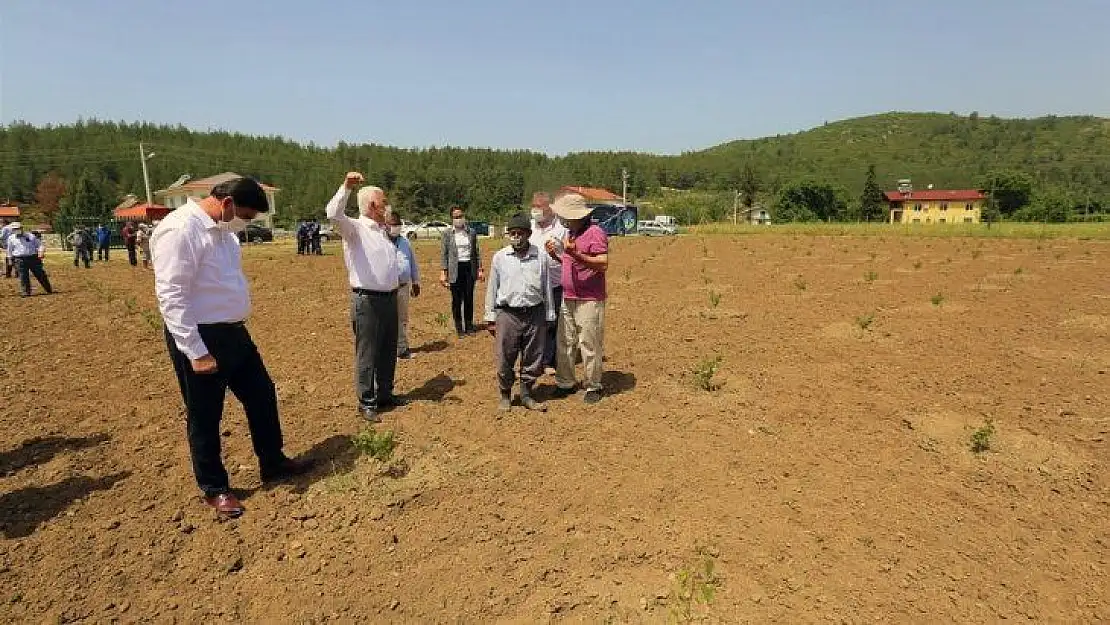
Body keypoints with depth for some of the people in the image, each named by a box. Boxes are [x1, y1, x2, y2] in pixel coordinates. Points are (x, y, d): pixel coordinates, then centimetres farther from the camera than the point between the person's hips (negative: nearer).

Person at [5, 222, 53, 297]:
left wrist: (41, 252, -9)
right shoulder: (11, 238, 10)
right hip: (20, 259, 1)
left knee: (40, 275, 3)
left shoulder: (30, 236, 6)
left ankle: (49, 289, 13)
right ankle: (25, 292, 4)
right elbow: (9, 250, 19)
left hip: (33, 258, -1)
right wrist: (11, 260, 17)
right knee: (23, 277, -3)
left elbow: (40, 244, 8)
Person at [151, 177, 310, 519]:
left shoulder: (223, 230, 8)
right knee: (205, 417, 8)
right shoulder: (180, 230, -21)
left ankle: (273, 464, 35)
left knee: (262, 395, 17)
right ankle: (215, 488, 25)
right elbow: (171, 297, -23)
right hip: (201, 338, -9)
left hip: (234, 332, 9)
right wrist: (196, 352, -23)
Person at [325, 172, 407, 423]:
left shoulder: (382, 230, 16)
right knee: (368, 354, 0)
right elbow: (333, 214, -29)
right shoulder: (354, 228, -8)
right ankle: (367, 403, 11)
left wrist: (397, 278, 17)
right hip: (367, 300, -8)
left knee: (388, 351, 17)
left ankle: (385, 394, 31)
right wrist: (346, 187, -38)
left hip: (389, 297, 8)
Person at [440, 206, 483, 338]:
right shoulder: (447, 234, 1)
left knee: (469, 298, 7)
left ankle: (469, 326, 20)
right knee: (457, 299, 3)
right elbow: (445, 254, 3)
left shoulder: (471, 232, 6)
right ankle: (459, 328, 13)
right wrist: (444, 272, -3)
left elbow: (476, 251, 8)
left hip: (469, 267, 2)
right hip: (455, 269, -1)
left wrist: (480, 269, 5)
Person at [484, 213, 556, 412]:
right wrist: (491, 318, 7)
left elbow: (546, 288, 9)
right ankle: (505, 396, 22)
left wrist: (549, 317, 10)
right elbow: (492, 289, 8)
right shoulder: (499, 257, 4)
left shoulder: (540, 256, 4)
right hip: (508, 314, -1)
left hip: (535, 314, 1)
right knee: (505, 359, 3)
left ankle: (527, 394, 25)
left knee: (533, 359, 8)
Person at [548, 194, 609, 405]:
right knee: (564, 342, 12)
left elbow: (603, 264, -21)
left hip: (589, 300, -8)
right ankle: (565, 383, 24)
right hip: (567, 298, 8)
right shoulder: (570, 232, 17)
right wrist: (555, 254, 6)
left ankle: (594, 387, 13)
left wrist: (576, 254, -28)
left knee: (589, 345, 0)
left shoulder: (595, 233, -11)